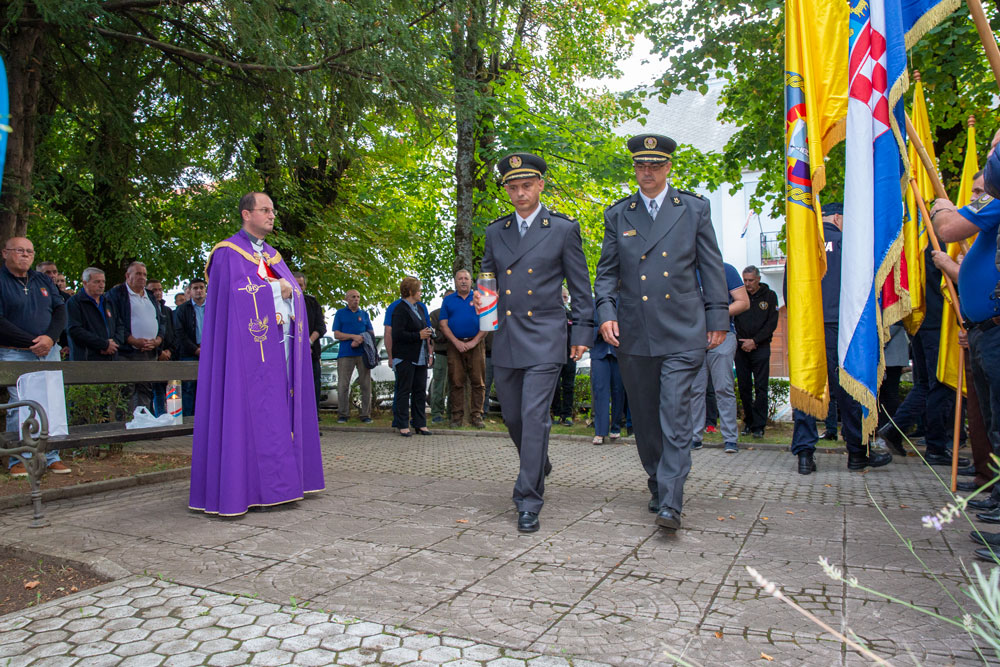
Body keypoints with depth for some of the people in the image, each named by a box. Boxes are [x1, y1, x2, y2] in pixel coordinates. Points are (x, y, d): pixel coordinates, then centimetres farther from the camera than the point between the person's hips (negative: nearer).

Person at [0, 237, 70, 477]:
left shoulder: (43, 280, 15)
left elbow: (60, 309, 10)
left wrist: (50, 338, -8)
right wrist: (33, 342, -14)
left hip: (49, 351, 5)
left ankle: (51, 456, 10)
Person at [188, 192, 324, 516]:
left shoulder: (273, 256, 21)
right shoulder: (228, 252, 0)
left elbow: (295, 292, 14)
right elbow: (233, 292, -14)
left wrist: (288, 291, -7)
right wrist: (275, 289, -8)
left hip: (280, 344, 7)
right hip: (248, 345, -7)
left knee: (281, 408, 4)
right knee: (250, 409, -9)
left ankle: (275, 483, 9)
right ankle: (248, 486, -5)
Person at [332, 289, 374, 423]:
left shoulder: (364, 314, 17)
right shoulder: (340, 313, 10)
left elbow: (371, 333, 12)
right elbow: (336, 334, 2)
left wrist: (360, 340, -7)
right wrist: (354, 336, -12)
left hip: (362, 353, 2)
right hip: (345, 354, -2)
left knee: (366, 385, -1)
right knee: (343, 385, -5)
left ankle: (366, 415, 5)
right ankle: (342, 414, 5)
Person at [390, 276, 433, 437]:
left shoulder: (419, 307, 17)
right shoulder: (400, 309, -10)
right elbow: (397, 334, -19)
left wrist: (428, 331, 6)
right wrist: (419, 335, -17)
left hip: (420, 356, 8)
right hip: (405, 357, -8)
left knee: (420, 390, 9)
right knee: (404, 391, -2)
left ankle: (420, 423, 15)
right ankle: (403, 425, 4)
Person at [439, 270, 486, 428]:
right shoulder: (448, 300, 12)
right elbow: (443, 324, 5)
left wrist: (474, 341, -9)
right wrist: (457, 342, -8)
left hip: (476, 344, 0)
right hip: (455, 345, 1)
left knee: (478, 382, -2)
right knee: (456, 382, 1)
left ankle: (476, 416, 5)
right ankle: (457, 416, 7)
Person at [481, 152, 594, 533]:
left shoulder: (563, 229, 0)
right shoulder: (495, 232, 11)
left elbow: (580, 287, 2)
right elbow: (487, 276, 21)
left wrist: (582, 334, -2)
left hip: (544, 338, -5)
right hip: (505, 339, 5)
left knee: (534, 417, -11)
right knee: (512, 416, 14)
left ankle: (529, 503, -2)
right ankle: (538, 464, 42)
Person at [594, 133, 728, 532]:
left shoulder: (694, 209, 7)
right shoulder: (617, 215, 10)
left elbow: (711, 267, 7)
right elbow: (607, 272, 11)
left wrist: (718, 319, 3)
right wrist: (606, 312, -4)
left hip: (682, 331, -2)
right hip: (633, 333, 3)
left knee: (676, 416, -9)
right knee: (645, 417, 11)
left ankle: (670, 504, -6)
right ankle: (657, 484, 30)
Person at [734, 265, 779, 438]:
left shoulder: (769, 296, 4)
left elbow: (772, 323, 0)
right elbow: (731, 320, 6)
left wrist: (754, 341, -9)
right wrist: (742, 342, -5)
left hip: (761, 347, -2)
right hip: (741, 346, 2)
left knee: (760, 387, -5)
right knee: (744, 387, 3)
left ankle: (759, 425, -2)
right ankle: (748, 422, 14)